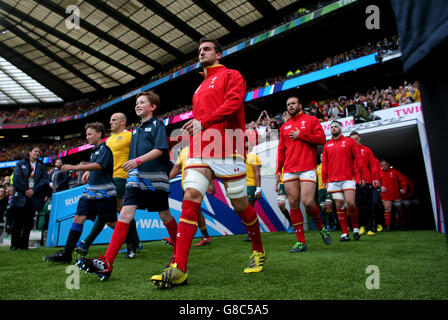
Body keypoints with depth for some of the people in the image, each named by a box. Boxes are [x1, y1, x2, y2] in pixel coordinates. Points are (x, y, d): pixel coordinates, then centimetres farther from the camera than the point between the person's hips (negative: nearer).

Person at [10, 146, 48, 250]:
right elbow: (17, 178, -1)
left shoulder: (42, 166, 14)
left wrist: (33, 190, -11)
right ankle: (15, 244, 9)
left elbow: (44, 180, 2)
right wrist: (25, 190, -12)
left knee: (28, 222, 1)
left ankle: (24, 244, 7)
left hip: (33, 198, 1)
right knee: (17, 221, 0)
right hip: (20, 197, -1)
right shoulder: (21, 164, 11)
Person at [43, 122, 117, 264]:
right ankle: (66, 253, 0)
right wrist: (84, 166, 13)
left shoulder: (105, 149, -9)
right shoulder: (94, 151, 18)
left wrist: (75, 167, -31)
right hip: (90, 192, 8)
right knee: (78, 218, -2)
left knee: (111, 222, 1)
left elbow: (98, 166, -26)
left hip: (104, 193, -8)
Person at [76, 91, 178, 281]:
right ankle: (106, 263, -13)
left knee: (165, 216, 5)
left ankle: (179, 252, 26)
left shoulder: (157, 124, 0)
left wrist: (138, 160, -24)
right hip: (136, 178, 6)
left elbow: (160, 149, -15)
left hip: (155, 178, -6)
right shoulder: (136, 130, 22)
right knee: (125, 214, -7)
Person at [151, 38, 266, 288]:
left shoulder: (231, 76, 8)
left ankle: (259, 252, 26)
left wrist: (203, 121, -19)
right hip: (200, 153, 6)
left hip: (227, 151, -6)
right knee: (190, 198, -12)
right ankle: (180, 269, -13)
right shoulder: (200, 87, 29)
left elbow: (234, 102, -12)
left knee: (240, 206, 1)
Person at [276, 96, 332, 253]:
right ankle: (301, 242, 5)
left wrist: (300, 135, -5)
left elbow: (321, 138, 0)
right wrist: (278, 170, 11)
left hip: (307, 168, -4)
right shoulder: (284, 127, 21)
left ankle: (321, 227, 17)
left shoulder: (311, 120, 12)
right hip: (289, 170, 4)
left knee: (307, 202, -14)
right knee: (293, 203, -1)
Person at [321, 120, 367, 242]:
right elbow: (324, 163, 16)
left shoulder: (349, 141, 9)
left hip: (348, 178, -2)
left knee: (350, 203, -13)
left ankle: (355, 227, 12)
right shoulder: (327, 145, 16)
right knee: (339, 206, 1)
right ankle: (345, 233, 7)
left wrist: (360, 177, -1)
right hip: (333, 180, 3)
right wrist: (324, 180, 10)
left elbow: (357, 159, 6)